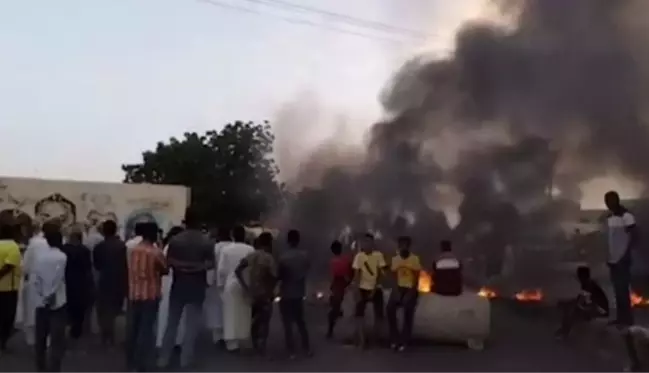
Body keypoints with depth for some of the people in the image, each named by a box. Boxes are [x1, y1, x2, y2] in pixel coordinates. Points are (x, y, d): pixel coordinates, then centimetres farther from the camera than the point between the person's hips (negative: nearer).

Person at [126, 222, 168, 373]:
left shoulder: (132, 250, -1)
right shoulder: (156, 252, -15)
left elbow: (131, 269, 9)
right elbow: (165, 270, -4)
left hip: (133, 294, 5)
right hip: (150, 295, -5)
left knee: (132, 328, 14)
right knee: (146, 329, 3)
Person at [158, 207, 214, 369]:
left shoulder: (175, 239, -4)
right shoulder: (207, 242, -5)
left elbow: (168, 261, -9)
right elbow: (210, 264, -10)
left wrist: (180, 266, 3)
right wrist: (197, 267, 2)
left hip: (178, 286, 1)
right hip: (197, 288, -1)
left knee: (172, 323, 11)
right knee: (192, 324, 7)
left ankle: (164, 358, 15)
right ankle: (185, 359, 9)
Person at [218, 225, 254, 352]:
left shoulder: (225, 249, -8)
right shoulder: (250, 250, -9)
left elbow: (221, 269, -6)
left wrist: (220, 283, 7)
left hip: (230, 284, 0)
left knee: (231, 314, 7)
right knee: (244, 314, 12)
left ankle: (232, 343, 9)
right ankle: (241, 339, 19)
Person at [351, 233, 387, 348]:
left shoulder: (378, 255, -8)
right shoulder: (359, 256, -6)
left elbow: (380, 274, -9)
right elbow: (357, 275, -7)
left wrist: (374, 290, -14)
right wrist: (357, 292, -13)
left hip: (376, 289, 0)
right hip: (363, 289, 0)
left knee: (379, 315, -1)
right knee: (359, 314, -8)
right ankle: (361, 340, -4)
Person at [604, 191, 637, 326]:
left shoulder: (626, 215, -11)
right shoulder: (609, 217, 12)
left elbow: (634, 235, -13)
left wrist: (626, 254, -14)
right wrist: (608, 256, 12)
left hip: (622, 259, -7)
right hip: (613, 259, 7)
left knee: (623, 290, -4)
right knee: (618, 290, 10)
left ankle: (627, 319, 4)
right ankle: (620, 318, 16)